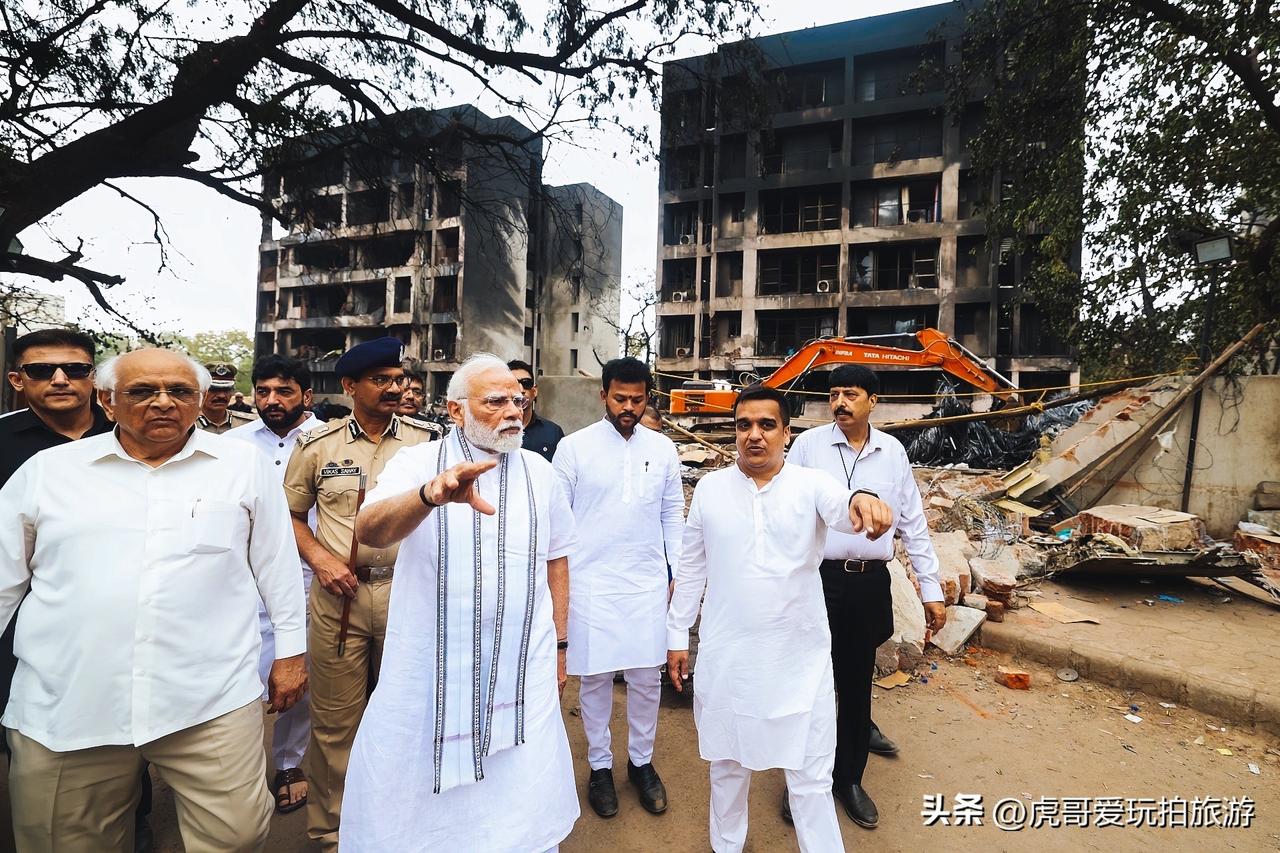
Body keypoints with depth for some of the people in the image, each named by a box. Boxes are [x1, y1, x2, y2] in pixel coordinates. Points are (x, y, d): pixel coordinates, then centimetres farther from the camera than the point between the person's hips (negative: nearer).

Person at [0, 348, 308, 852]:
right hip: (64, 707, 2)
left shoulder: (243, 466, 3)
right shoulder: (46, 471, 6)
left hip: (210, 701, -1)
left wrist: (290, 649, 8)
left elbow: (276, 566, 7)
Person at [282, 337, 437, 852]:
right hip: (339, 595, 0)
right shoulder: (317, 445, 1)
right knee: (335, 721, 9)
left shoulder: (426, 442, 1)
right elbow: (290, 513, 10)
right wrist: (319, 557, -5)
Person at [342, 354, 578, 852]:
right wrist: (433, 493, -43)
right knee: (409, 804, 15)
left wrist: (559, 645, 10)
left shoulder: (538, 471, 4)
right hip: (428, 670, -1)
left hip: (522, 670, 2)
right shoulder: (417, 462, -5)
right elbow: (369, 531, -24)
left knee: (523, 812, 11)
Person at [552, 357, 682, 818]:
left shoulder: (662, 448, 3)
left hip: (649, 582, 2)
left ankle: (641, 762, 34)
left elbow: (673, 515, 10)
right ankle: (600, 766, 31)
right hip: (591, 583, -2)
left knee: (647, 677, 11)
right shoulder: (574, 447, -6)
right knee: (595, 677, 10)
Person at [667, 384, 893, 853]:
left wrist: (862, 500, -53)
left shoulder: (811, 484, -6)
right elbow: (690, 568, 5)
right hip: (726, 655, 2)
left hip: (800, 657, -2)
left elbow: (841, 510, -29)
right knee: (727, 763, 21)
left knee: (811, 775, 10)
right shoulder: (710, 487, -1)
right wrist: (677, 635, 6)